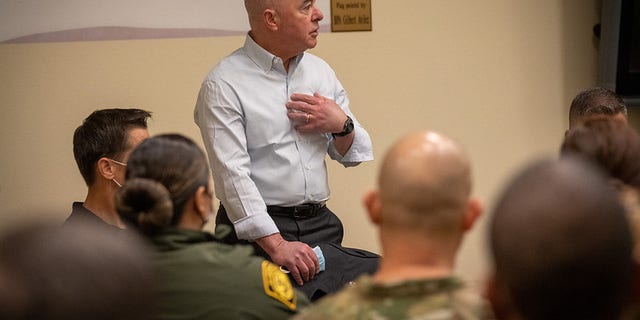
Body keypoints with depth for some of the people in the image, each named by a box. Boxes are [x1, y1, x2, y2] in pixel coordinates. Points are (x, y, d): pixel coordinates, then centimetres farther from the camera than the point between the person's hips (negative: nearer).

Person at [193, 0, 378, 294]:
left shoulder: (320, 71, 13)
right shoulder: (223, 85, -7)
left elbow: (352, 154, 19)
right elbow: (232, 174, -16)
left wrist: (342, 125, -4)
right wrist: (276, 245, -24)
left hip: (320, 223, 6)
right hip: (255, 229, -6)